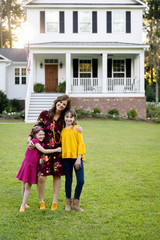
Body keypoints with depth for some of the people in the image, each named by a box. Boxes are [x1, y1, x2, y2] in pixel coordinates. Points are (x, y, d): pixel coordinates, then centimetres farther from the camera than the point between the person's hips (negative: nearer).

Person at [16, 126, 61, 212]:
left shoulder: (41, 143, 7)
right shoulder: (34, 140, -14)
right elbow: (43, 151, -18)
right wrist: (56, 150, -14)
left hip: (33, 167, 4)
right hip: (26, 165, -4)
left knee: (28, 186, 3)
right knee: (24, 186, 9)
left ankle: (23, 205, 7)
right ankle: (24, 203, 23)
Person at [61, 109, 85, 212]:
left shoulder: (76, 128, -1)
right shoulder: (63, 130, 10)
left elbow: (81, 143, -4)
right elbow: (62, 144, 14)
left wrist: (78, 158, -10)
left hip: (76, 157, -3)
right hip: (66, 158, 3)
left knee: (81, 181, -6)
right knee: (68, 180, 10)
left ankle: (76, 203, 10)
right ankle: (68, 203, 21)